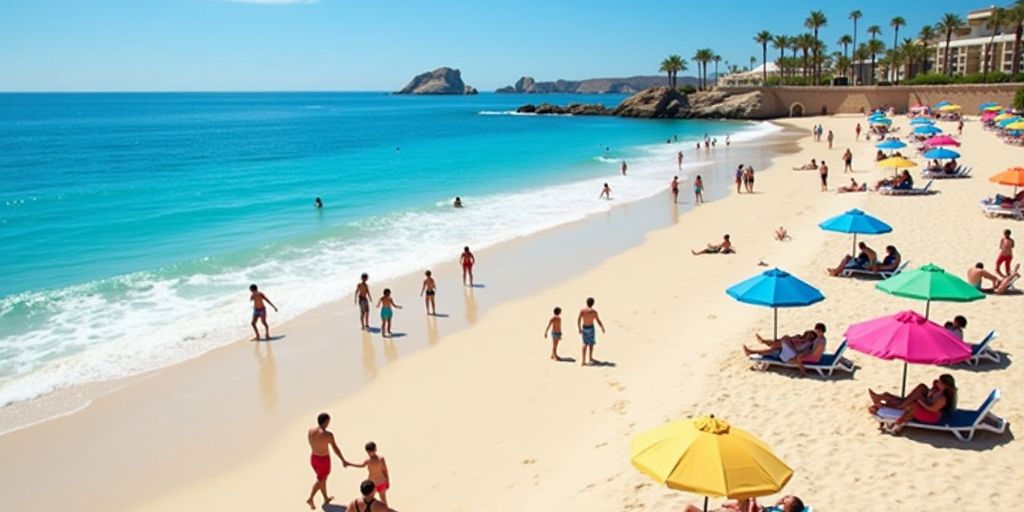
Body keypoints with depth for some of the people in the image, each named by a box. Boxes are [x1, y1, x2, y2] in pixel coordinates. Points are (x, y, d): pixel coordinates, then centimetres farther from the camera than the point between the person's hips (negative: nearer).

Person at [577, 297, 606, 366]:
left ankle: (583, 361, 6)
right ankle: (590, 359, 22)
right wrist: (602, 328, 5)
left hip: (584, 328, 3)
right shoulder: (594, 311, -14)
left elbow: (578, 320, -6)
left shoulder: (582, 310, -6)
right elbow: (598, 321, -10)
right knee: (591, 344, 14)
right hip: (591, 328, -3)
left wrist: (579, 329, 7)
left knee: (585, 344, 13)